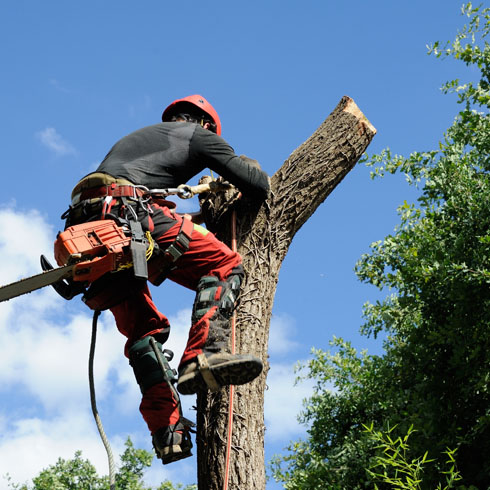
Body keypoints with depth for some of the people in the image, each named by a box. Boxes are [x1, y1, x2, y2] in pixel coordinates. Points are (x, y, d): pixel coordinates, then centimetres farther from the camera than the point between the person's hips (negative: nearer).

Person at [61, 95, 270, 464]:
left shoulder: (136, 137, 40)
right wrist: (252, 170, 41)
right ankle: (203, 357, -25)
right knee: (225, 266, -2)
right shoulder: (200, 135, 20)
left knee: (144, 327, 12)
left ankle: (166, 431, 2)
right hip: (129, 212, -7)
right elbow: (258, 188, 17)